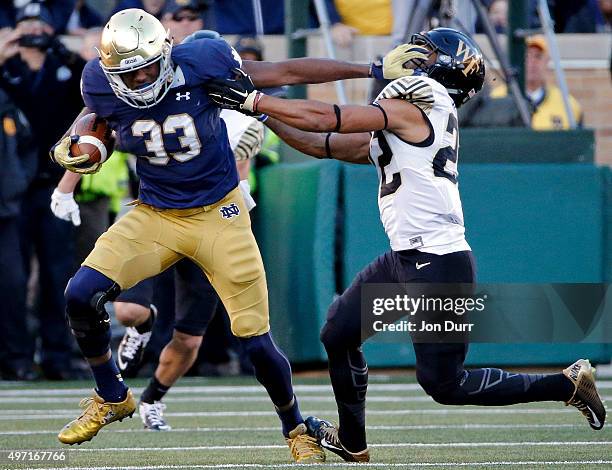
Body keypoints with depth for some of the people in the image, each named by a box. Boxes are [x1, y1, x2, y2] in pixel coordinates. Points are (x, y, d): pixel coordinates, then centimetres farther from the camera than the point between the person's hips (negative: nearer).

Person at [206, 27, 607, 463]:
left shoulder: (412, 108, -12)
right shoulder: (396, 126, 17)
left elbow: (323, 120, -14)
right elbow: (325, 145, 20)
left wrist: (251, 99, -9)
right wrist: (261, 112, 16)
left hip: (439, 265, -10)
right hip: (406, 260, 10)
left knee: (444, 383, -5)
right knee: (339, 334, 15)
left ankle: (568, 384, 6)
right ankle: (352, 444, 30)